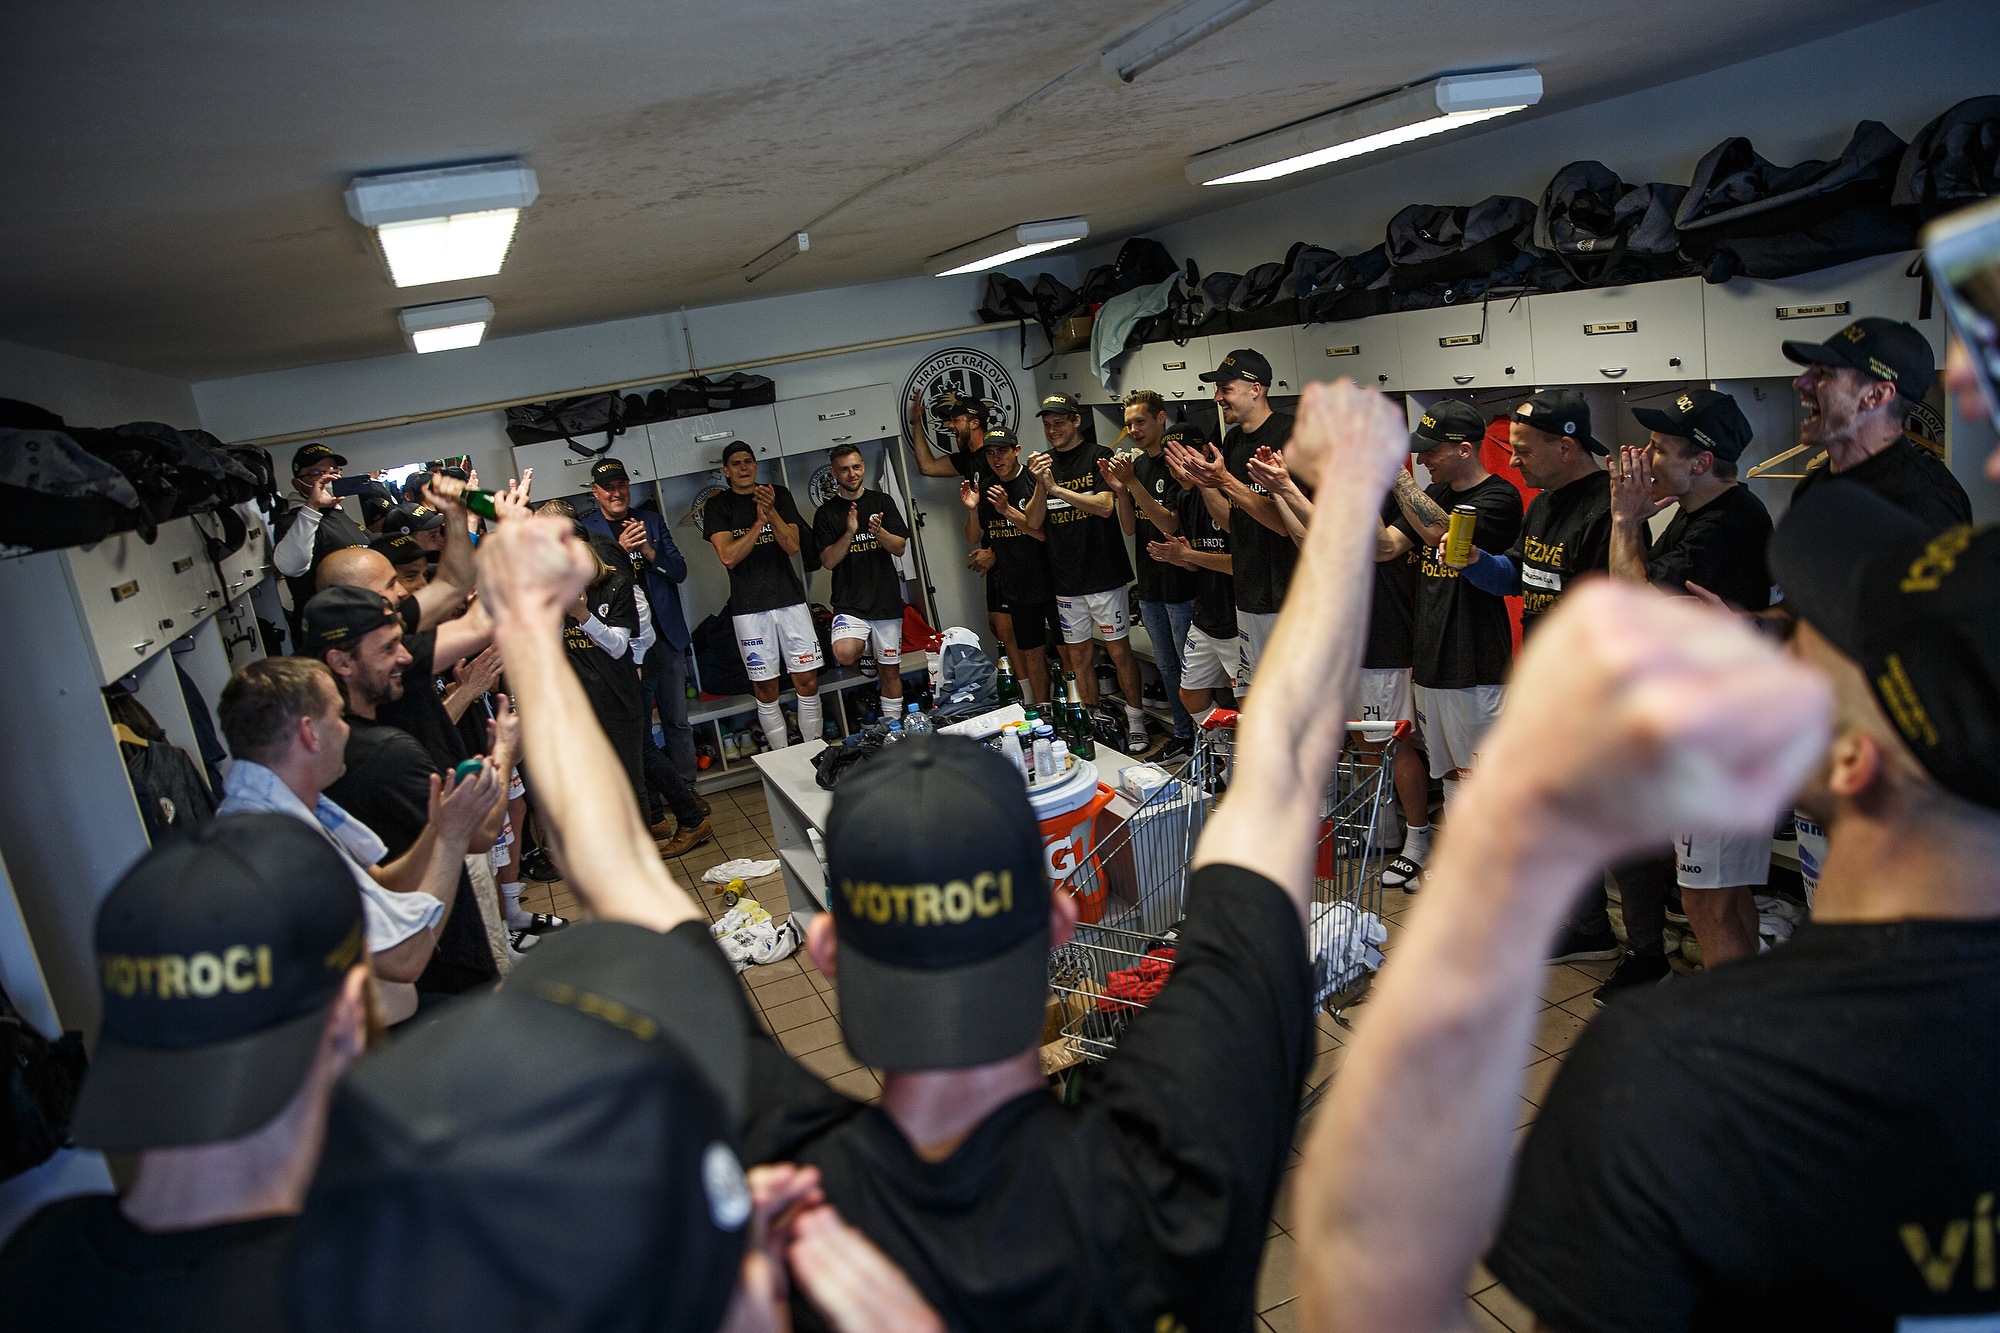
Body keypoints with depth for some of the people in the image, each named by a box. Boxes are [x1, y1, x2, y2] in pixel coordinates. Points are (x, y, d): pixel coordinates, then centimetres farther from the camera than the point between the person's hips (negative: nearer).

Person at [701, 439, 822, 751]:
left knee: (808, 681, 0)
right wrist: (759, 521, -17)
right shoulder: (717, 506, 3)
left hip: (790, 599, 2)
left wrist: (771, 512, -17)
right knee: (766, 690, 2)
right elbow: (729, 557, -9)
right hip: (749, 607, -1)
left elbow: (792, 546, -2)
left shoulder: (780, 495, 8)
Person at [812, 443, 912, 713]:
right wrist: (849, 533, -19)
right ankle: (863, 650, 8)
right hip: (850, 602, -2)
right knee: (844, 654, -27)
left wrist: (879, 532, -18)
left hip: (886, 599, 2)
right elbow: (828, 561, -4)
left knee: (890, 670, 6)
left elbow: (900, 549, 2)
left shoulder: (882, 502, 7)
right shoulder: (826, 513, 3)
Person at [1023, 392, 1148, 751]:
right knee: (1078, 655, 11)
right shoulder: (1043, 464, 10)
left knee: (1118, 651, 1)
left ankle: (1135, 721, 14)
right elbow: (1034, 522, 3)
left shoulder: (1098, 457, -4)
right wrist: (1041, 485, -13)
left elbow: (1105, 506, -18)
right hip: (1065, 579, 5)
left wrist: (1057, 488, -20)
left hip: (1104, 574, -5)